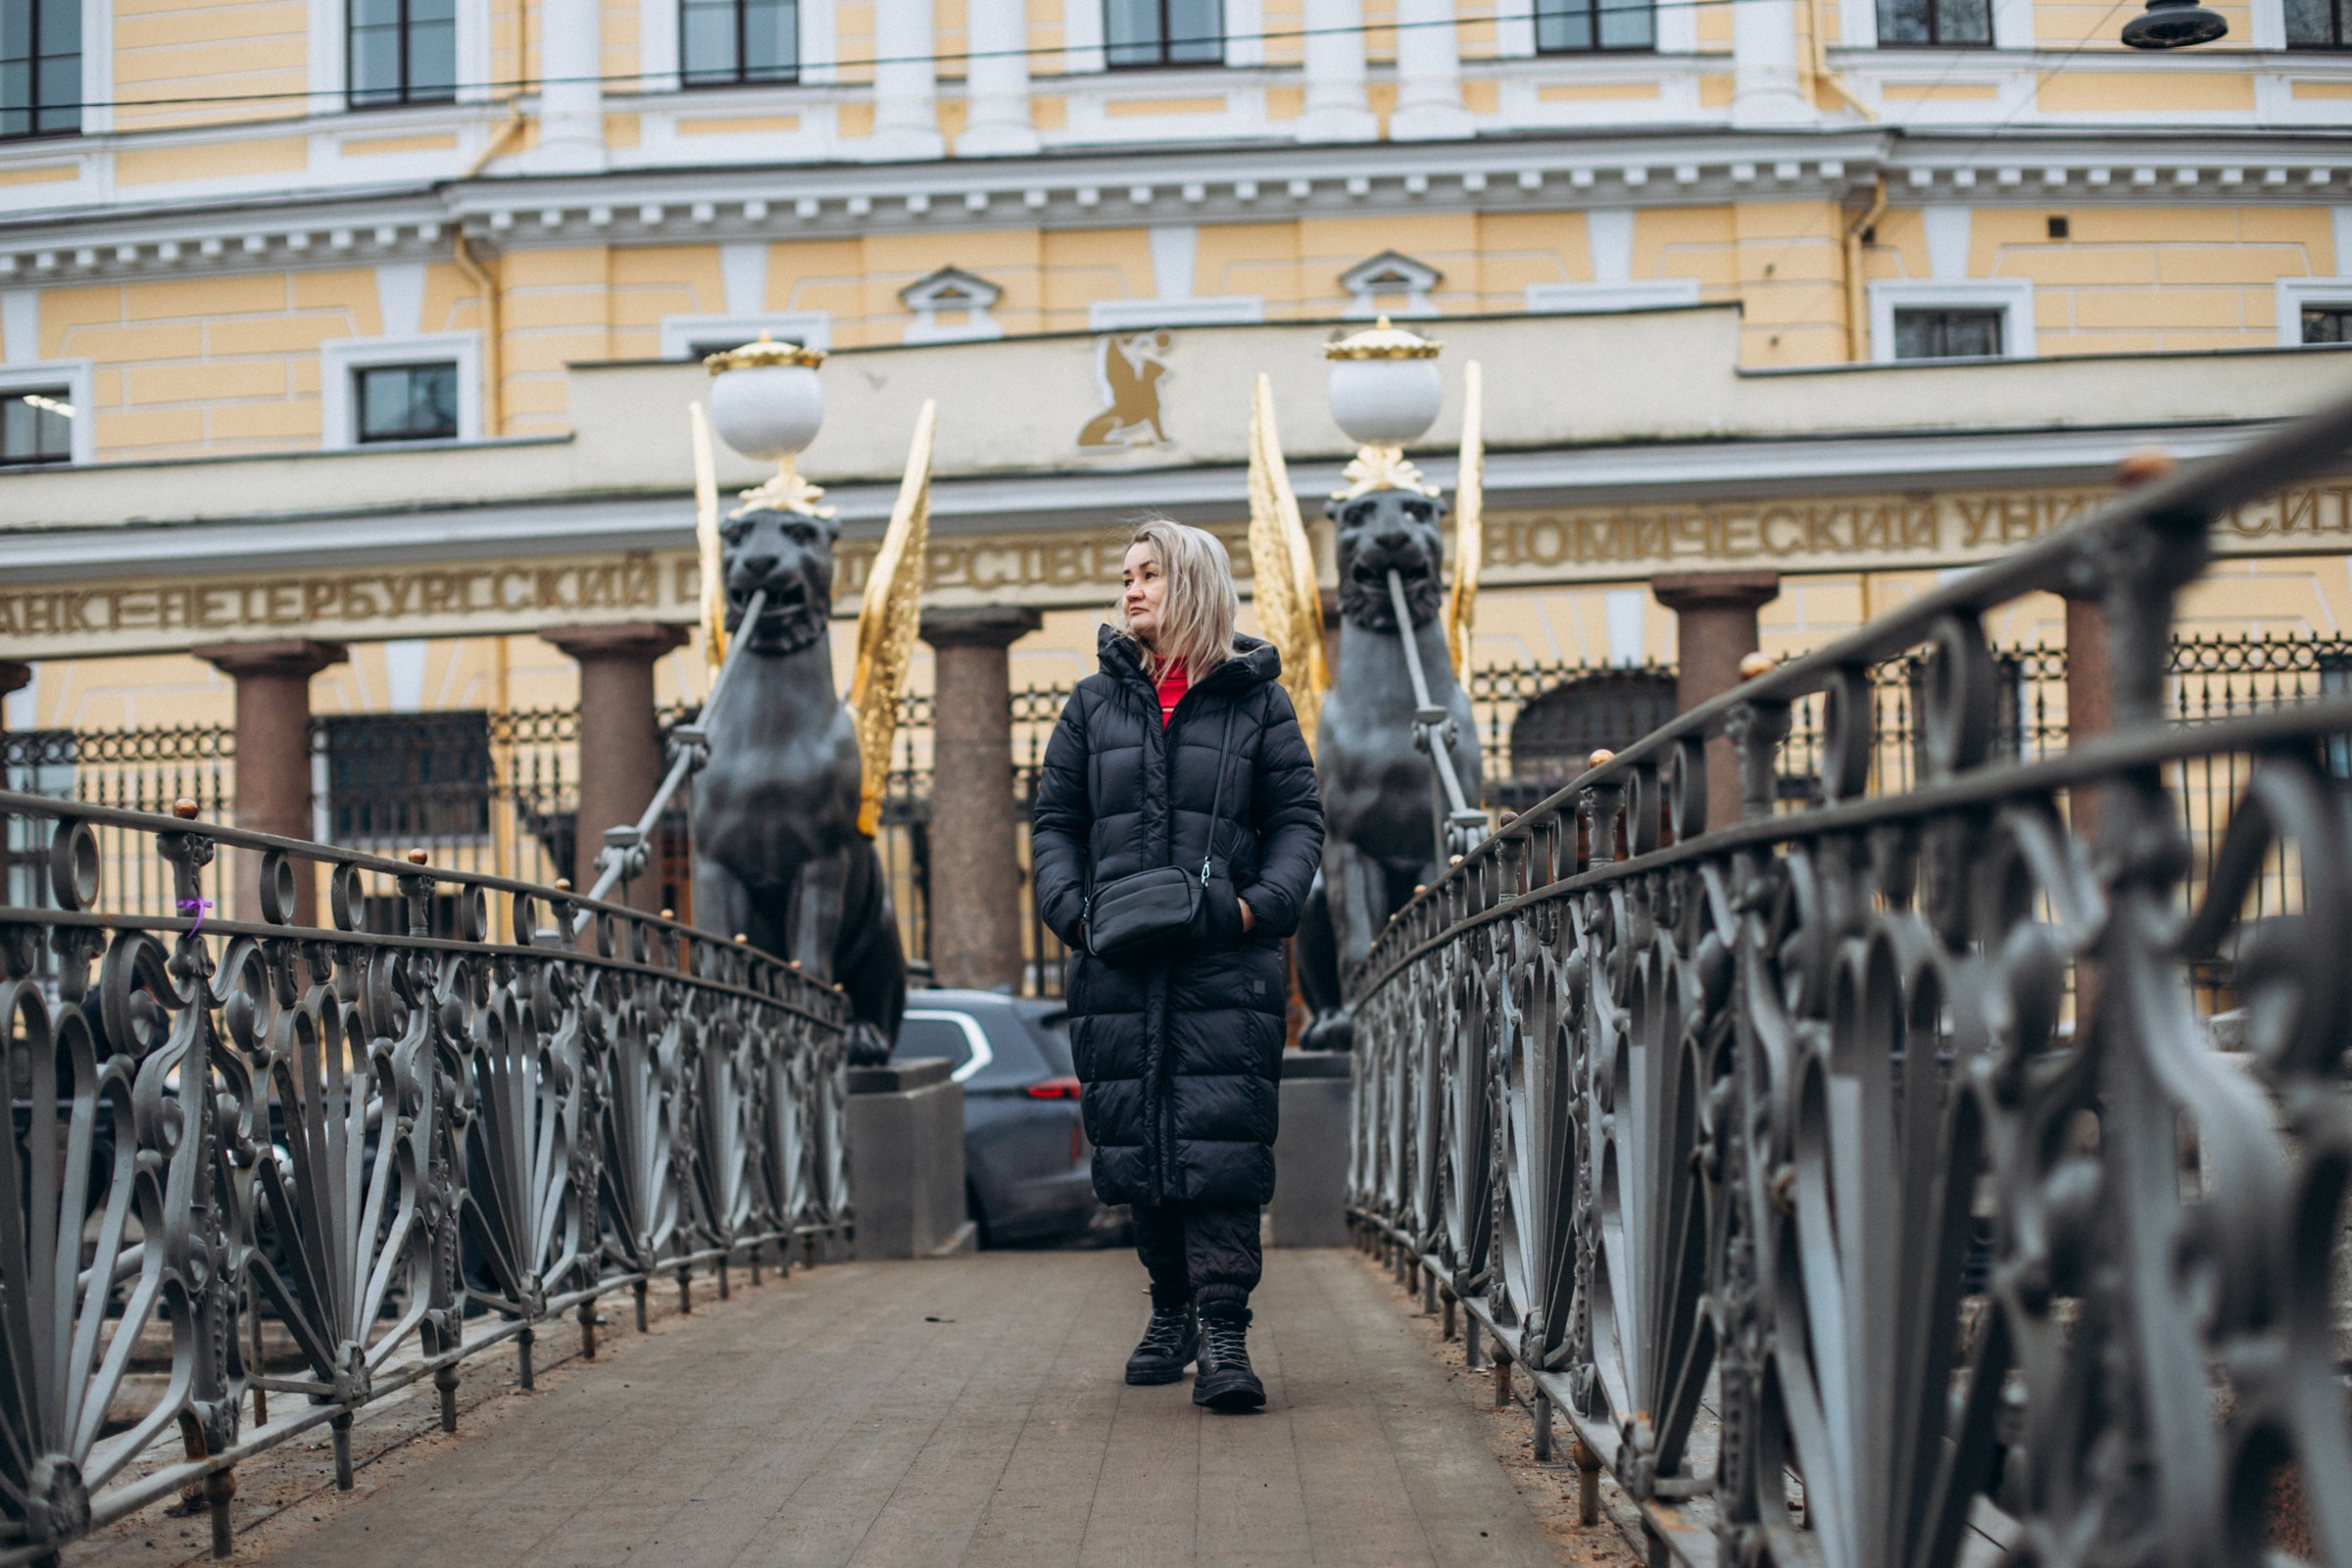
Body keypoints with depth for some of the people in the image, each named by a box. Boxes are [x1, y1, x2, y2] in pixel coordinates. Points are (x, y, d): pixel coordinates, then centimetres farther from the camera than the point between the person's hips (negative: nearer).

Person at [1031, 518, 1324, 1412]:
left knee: (1222, 1133, -11)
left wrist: (1260, 904, -10)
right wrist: (1073, 909, -3)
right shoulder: (1096, 703, 14)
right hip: (1119, 967, 3)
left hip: (1226, 962, -3)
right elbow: (1055, 822, 14)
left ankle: (1224, 1328, -13)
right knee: (1135, 1135, 5)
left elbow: (1298, 818, 7)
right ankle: (1173, 1310, 20)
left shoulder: (1255, 701, 8)